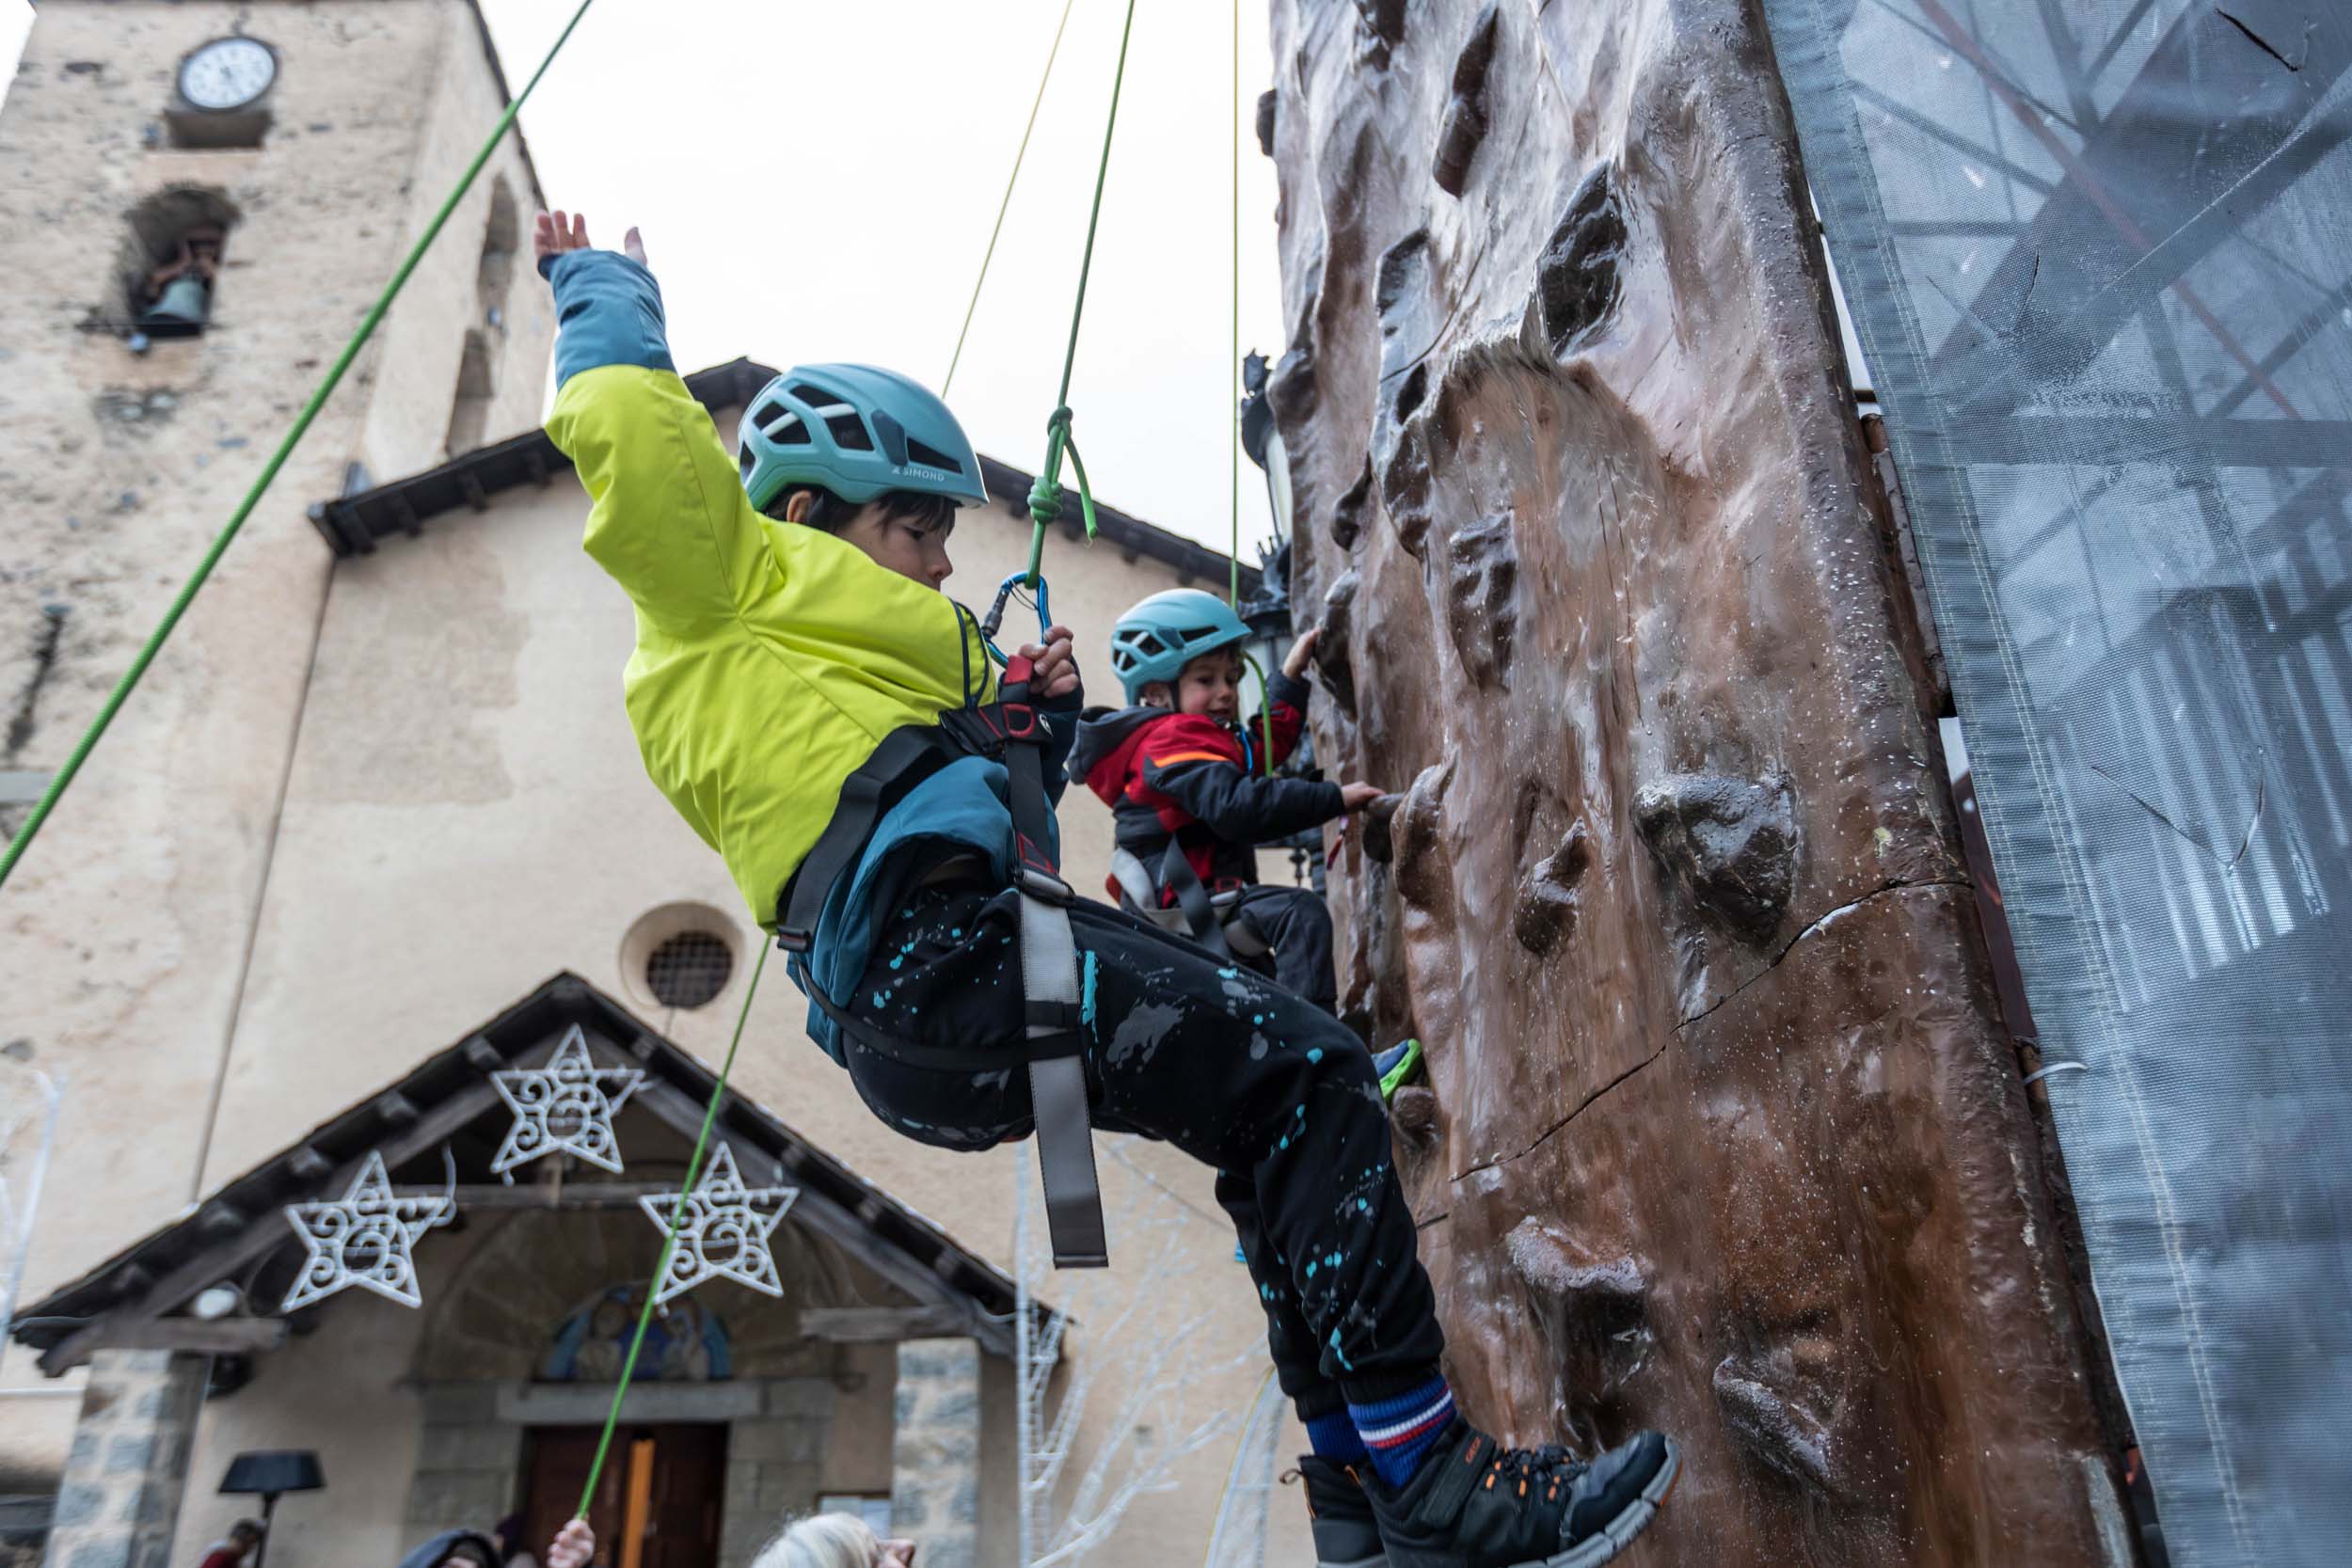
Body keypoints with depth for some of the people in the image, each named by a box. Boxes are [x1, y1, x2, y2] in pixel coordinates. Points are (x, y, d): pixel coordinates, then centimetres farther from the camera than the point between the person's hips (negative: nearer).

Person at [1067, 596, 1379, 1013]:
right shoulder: (1173, 738, -15)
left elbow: (1265, 747, 35)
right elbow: (1237, 806, -29)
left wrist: (1290, 676, 35)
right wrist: (1334, 798, -27)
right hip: (1183, 900, -12)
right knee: (1300, 912, -30)